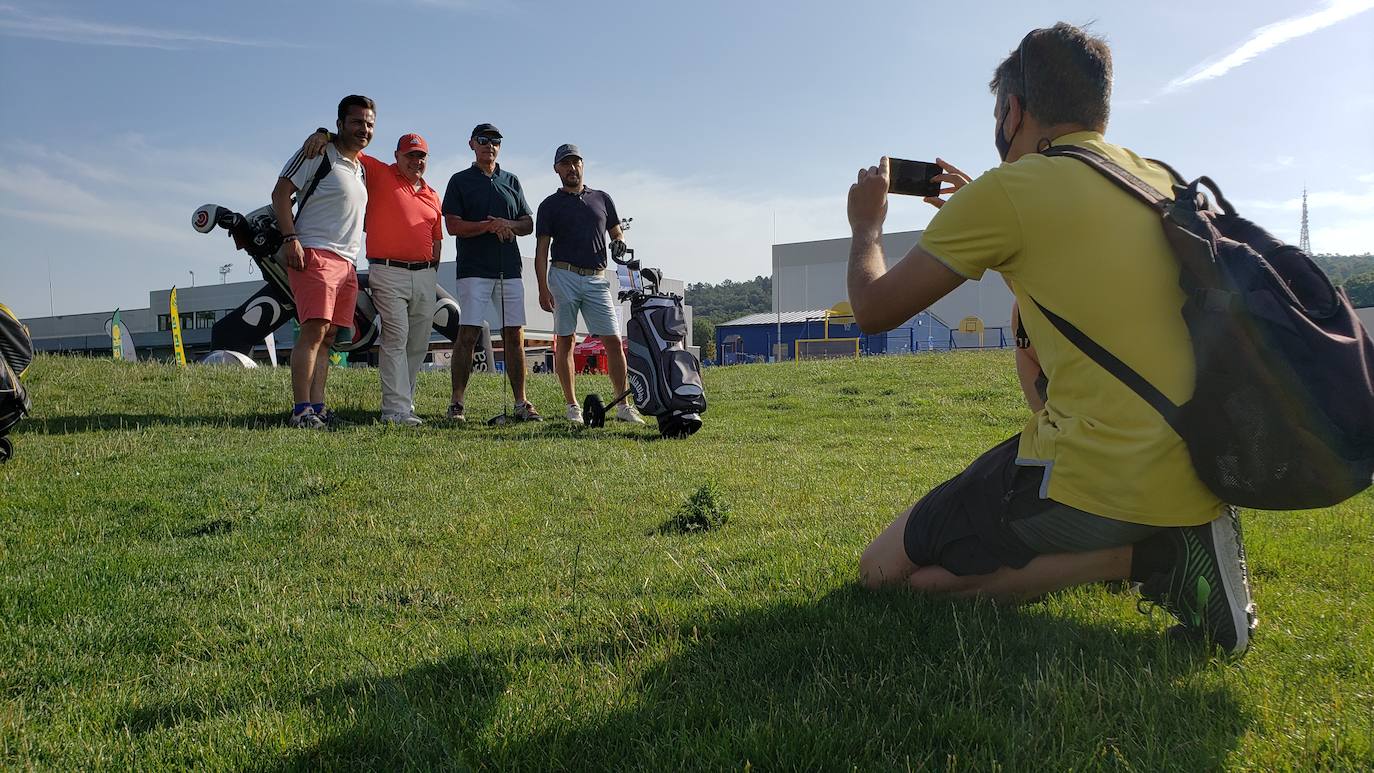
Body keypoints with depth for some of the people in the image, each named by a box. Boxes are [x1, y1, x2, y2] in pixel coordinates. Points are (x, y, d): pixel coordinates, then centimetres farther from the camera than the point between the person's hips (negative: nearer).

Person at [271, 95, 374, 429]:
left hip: (346, 262, 8)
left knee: (328, 335, 6)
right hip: (314, 254, -8)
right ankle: (301, 410, -17)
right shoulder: (318, 153, -2)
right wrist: (290, 238, -18)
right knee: (314, 330, -16)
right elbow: (280, 192, -7)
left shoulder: (361, 168, 23)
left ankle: (317, 408, 8)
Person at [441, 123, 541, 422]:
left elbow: (528, 224, 17)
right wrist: (489, 226, -14)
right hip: (474, 269, -4)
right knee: (468, 333, -9)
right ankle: (457, 403, -5)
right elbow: (453, 225, -3)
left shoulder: (512, 181, 20)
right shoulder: (460, 181, 8)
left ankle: (521, 403, 5)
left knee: (515, 336, 1)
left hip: (509, 269, 4)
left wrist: (508, 224, -4)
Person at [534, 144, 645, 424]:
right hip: (564, 277, -2)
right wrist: (543, 289, -8)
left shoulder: (602, 198, 17)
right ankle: (572, 406, 6)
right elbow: (541, 250, 2)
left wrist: (620, 242, -2)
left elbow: (617, 232, 24)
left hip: (597, 279, 2)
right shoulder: (550, 205, 8)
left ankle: (624, 405, 2)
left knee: (614, 341, -3)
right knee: (564, 341, -1)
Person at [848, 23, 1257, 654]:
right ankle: (1177, 536, 11)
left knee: (886, 572, 5)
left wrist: (866, 225, 18)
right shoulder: (1161, 181, 13)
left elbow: (874, 309, -2)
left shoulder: (1007, 190, -9)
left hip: (1101, 478, -8)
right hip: (1202, 474, 8)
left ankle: (1145, 558, -6)